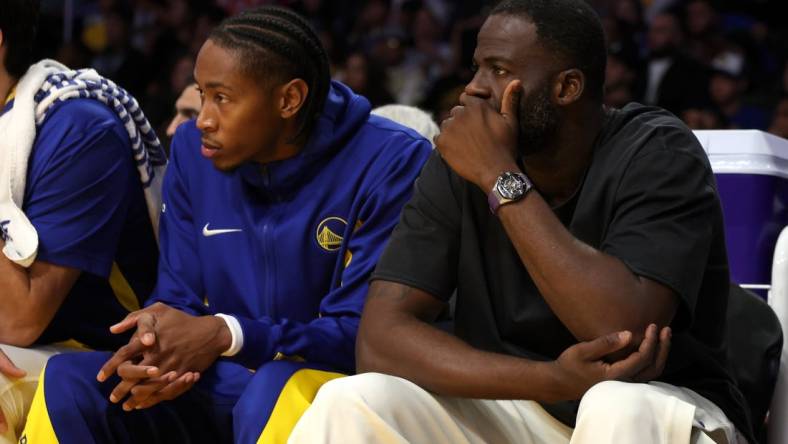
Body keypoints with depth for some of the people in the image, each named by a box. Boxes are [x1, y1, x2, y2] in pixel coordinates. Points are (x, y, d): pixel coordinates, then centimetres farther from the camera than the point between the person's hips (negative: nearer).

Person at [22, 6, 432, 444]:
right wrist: (159, 350, -21)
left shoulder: (391, 163, -13)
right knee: (69, 384, -18)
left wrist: (225, 335, -26)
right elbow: (178, 299, 5)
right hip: (223, 388, 5)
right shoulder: (194, 150, 3)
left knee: (276, 391, -39)